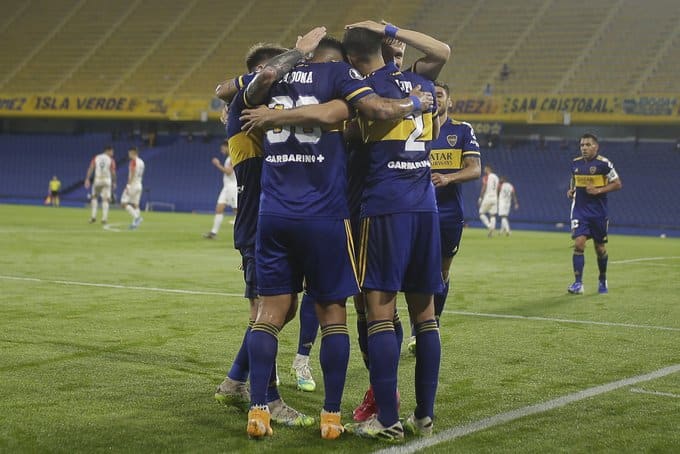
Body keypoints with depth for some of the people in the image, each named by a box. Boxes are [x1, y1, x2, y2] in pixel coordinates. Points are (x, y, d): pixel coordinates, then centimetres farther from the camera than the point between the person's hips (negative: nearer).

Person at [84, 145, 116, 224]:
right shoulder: (111, 160, -2)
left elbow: (90, 169, -3)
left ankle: (93, 216, 8)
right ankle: (104, 218, -1)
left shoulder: (96, 158, 5)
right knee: (105, 199, 4)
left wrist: (87, 179, -5)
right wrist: (114, 182, 5)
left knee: (94, 197, 19)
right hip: (107, 181, -2)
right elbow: (113, 172, -5)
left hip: (97, 180, 2)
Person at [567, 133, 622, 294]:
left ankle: (602, 280, 30)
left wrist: (599, 190, -18)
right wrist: (571, 191, 2)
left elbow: (617, 184, -6)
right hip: (580, 211, 2)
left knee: (600, 248, 8)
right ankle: (578, 283, -13)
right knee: (579, 244, -13)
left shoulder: (603, 163, -8)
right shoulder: (575, 163, 6)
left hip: (598, 211, -2)